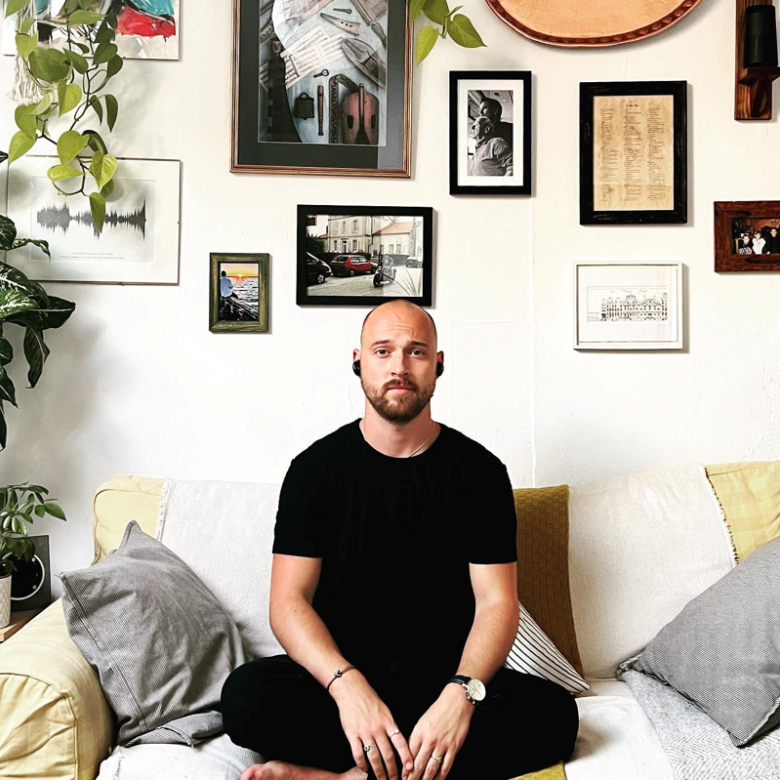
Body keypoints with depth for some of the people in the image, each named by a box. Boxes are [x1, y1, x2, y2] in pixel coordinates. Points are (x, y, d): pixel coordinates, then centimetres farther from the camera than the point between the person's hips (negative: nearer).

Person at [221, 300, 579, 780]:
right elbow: (289, 600, -7)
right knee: (246, 694, -29)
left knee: (554, 712, -26)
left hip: (448, 677, 1)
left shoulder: (480, 470, 0)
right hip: (339, 674, -1)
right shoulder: (316, 468, 0)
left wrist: (461, 692, -24)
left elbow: (496, 602, -5)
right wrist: (348, 686, -25)